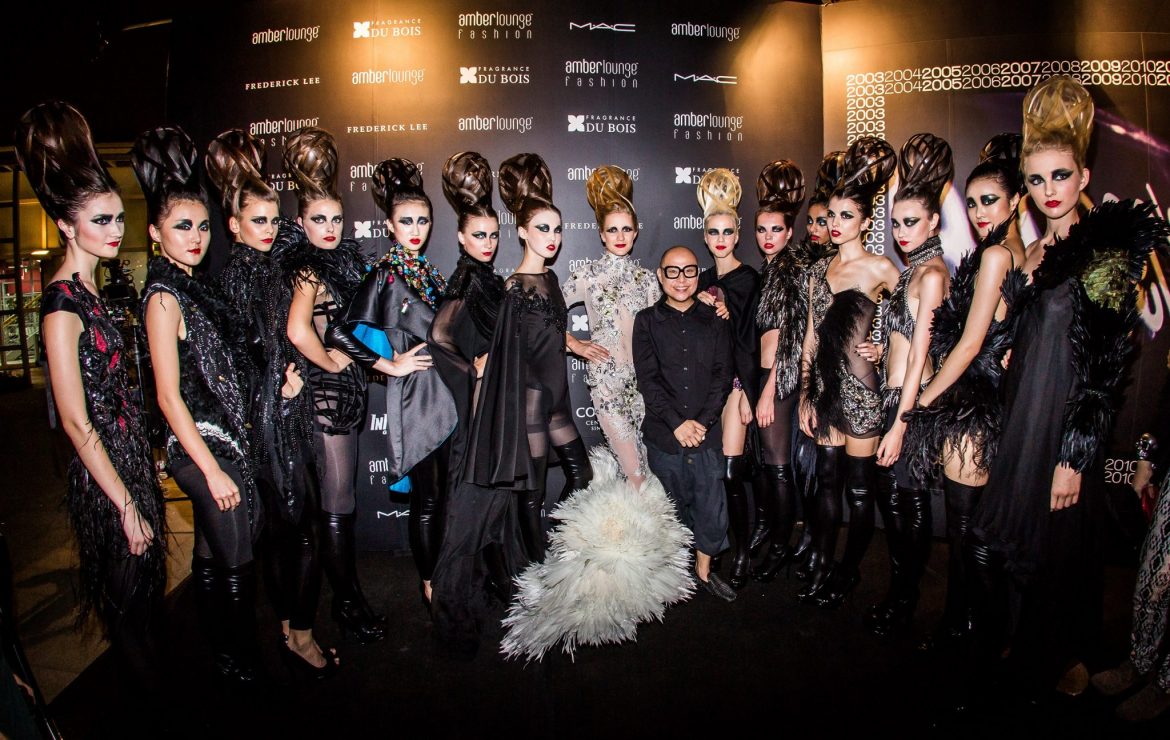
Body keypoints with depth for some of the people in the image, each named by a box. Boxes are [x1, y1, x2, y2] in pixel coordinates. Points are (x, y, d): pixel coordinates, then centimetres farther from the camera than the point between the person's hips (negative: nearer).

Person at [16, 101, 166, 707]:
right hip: (105, 477, -9)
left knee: (145, 589, 23)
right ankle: (143, 702, 32)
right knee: (128, 599, 10)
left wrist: (145, 470, 16)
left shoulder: (90, 289, 6)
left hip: (132, 460, 9)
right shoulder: (62, 304, -20)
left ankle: (146, 687, 44)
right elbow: (76, 423, -21)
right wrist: (127, 506, -18)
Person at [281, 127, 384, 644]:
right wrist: (330, 363, -19)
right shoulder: (310, 271, -16)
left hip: (345, 389, 9)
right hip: (325, 390, -9)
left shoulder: (343, 259, 10)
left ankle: (347, 593, 35)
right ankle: (347, 602, 14)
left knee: (339, 499, 19)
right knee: (338, 504, 1)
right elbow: (298, 332, -33)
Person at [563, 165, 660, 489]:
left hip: (642, 374, 3)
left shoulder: (647, 278, 11)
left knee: (640, 453, 4)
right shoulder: (588, 274, 2)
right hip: (606, 374, -3)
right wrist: (575, 344, -2)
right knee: (634, 463, -6)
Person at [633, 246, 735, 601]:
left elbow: (723, 375, 2)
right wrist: (677, 422, -14)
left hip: (707, 432, 1)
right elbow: (648, 378, -5)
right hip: (663, 434, -1)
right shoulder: (647, 321, 3)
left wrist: (702, 421, -10)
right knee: (674, 506, 9)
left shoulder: (714, 321, 8)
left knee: (711, 505, 4)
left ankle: (704, 568, 25)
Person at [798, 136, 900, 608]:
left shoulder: (879, 268, -6)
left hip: (861, 386, -5)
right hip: (825, 385, 5)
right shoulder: (819, 270, 11)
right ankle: (822, 565, 23)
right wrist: (805, 394, 9)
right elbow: (811, 336, 11)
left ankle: (849, 570, 22)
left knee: (859, 486, 6)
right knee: (827, 480, 12)